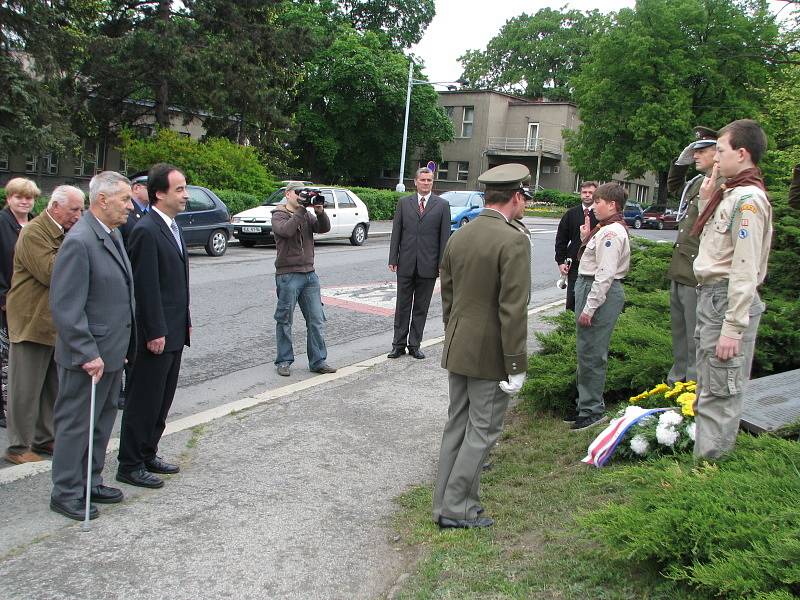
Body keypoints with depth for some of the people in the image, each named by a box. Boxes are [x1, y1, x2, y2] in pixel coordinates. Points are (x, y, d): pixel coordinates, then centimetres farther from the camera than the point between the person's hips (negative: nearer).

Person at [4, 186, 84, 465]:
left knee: (53, 387, 13)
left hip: (58, 323, 8)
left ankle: (44, 439, 25)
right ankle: (19, 447, 10)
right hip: (32, 322, -8)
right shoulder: (33, 233, -13)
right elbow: (51, 273, -23)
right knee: (26, 389, 0)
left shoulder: (65, 233, 14)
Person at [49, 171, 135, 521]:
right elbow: (65, 307, -22)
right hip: (88, 357, -9)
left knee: (102, 421, 18)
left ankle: (90, 482, 32)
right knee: (75, 424, 5)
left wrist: (123, 347, 16)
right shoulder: (79, 242, -20)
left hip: (112, 351, 9)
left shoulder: (113, 234, 9)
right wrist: (88, 354, -22)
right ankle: (66, 493, 19)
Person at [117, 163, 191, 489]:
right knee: (144, 401, 2)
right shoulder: (146, 230, -17)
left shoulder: (171, 226, 13)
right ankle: (130, 465, 14)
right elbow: (145, 287, -20)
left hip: (173, 332, 9)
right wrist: (155, 333, -20)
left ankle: (148, 454, 30)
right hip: (155, 335, -9)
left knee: (162, 400, 17)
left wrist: (185, 322, 17)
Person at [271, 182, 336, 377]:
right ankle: (284, 361, 14)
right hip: (288, 275, -5)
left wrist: (320, 212, -17)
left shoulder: (307, 215, 15)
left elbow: (324, 228, -1)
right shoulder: (278, 215, 0)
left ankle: (318, 361, 10)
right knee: (284, 321, 3)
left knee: (317, 320, 4)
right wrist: (301, 209, -21)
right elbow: (286, 230, -22)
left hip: (309, 274, 5)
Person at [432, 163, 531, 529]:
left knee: (457, 426, 16)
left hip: (457, 350, 7)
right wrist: (516, 366, -15)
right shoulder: (514, 241, -18)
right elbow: (513, 310, -21)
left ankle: (445, 503, 25)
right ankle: (457, 508, 11)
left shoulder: (458, 237, 6)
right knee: (482, 431, 5)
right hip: (490, 355, -7)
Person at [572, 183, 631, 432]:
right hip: (589, 287, 11)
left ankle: (591, 410, 5)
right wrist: (586, 238, 10)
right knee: (587, 351, 17)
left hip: (601, 292, -11)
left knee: (590, 352, -5)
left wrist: (589, 308, -22)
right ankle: (589, 400, 29)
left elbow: (605, 274, -21)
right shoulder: (604, 229, 16)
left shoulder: (612, 232, -15)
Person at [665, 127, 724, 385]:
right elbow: (672, 186, 33)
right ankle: (677, 379, 36)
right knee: (679, 332, 22)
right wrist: (681, 161, 17)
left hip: (698, 277, -10)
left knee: (696, 340, 0)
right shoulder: (698, 181, 11)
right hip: (679, 273, 10)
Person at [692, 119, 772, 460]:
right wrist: (707, 201, 11)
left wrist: (733, 327, -23)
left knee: (721, 392, -4)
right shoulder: (730, 195, 14)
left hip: (728, 300, -11)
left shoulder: (747, 199, -17)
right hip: (710, 295, 11)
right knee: (708, 389, 19)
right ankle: (703, 453, 32)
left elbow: (745, 269, -21)